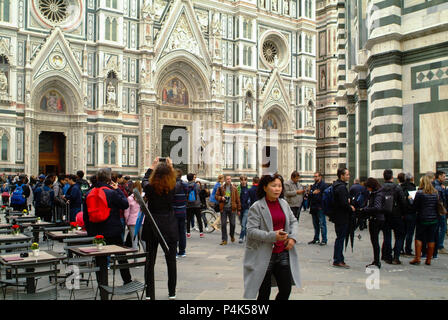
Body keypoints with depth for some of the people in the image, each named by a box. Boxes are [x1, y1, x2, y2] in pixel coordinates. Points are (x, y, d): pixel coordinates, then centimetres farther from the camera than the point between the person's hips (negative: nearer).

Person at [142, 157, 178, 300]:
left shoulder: (150, 187, -10)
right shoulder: (172, 188, -10)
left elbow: (145, 180, 14)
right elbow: (174, 180, 15)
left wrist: (152, 166, 25)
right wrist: (170, 166, 25)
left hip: (152, 227, 0)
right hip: (169, 226, 0)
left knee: (150, 261, 8)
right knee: (171, 261, 11)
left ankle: (149, 294, 10)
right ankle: (172, 293, 19)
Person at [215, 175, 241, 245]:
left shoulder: (234, 188, 5)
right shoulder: (221, 188, 5)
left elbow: (237, 199, 6)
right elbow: (216, 196, 11)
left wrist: (239, 209, 3)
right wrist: (221, 198, -11)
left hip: (232, 208, 0)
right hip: (223, 208, 0)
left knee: (232, 223, 3)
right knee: (223, 224, -1)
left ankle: (232, 236, 32)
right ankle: (224, 240, 6)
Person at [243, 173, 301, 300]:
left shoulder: (284, 203, 9)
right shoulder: (256, 207, -10)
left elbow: (293, 221, 17)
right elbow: (251, 231, -15)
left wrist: (293, 237, -3)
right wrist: (273, 236, -25)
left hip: (283, 253, 5)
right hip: (264, 256, -5)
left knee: (286, 289, 7)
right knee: (264, 293, 6)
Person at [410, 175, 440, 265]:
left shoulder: (420, 193, -11)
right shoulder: (435, 192, 3)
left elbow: (415, 207, -8)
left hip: (422, 219, -4)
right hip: (434, 219, 4)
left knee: (419, 238, 5)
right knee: (431, 240, 7)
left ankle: (417, 258, 1)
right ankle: (428, 260, 12)